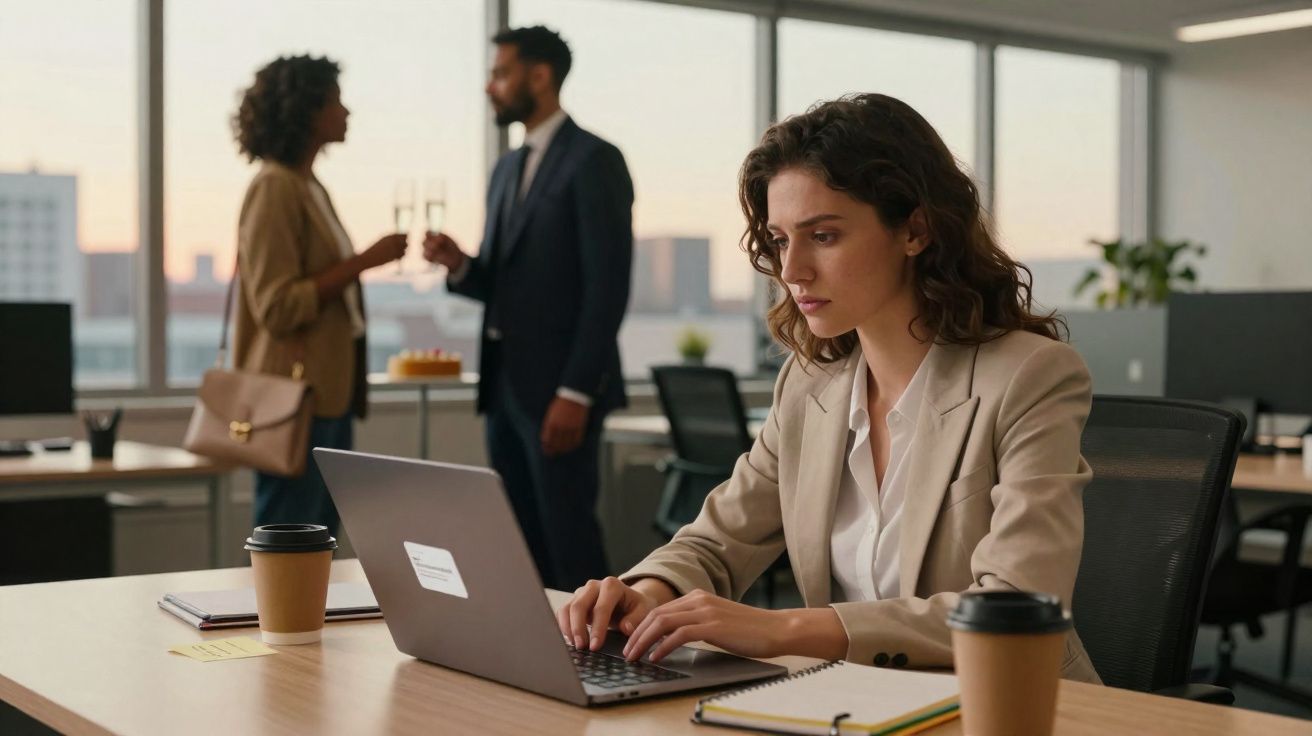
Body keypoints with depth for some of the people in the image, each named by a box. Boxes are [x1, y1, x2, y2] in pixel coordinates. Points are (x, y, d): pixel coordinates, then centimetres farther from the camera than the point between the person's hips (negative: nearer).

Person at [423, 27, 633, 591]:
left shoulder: (594, 161, -9)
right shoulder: (507, 170, 17)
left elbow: (608, 285, -15)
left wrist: (575, 392, -20)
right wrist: (460, 265, -2)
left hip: (558, 388, -8)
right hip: (505, 383, 8)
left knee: (568, 541, -4)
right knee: (518, 543, 9)